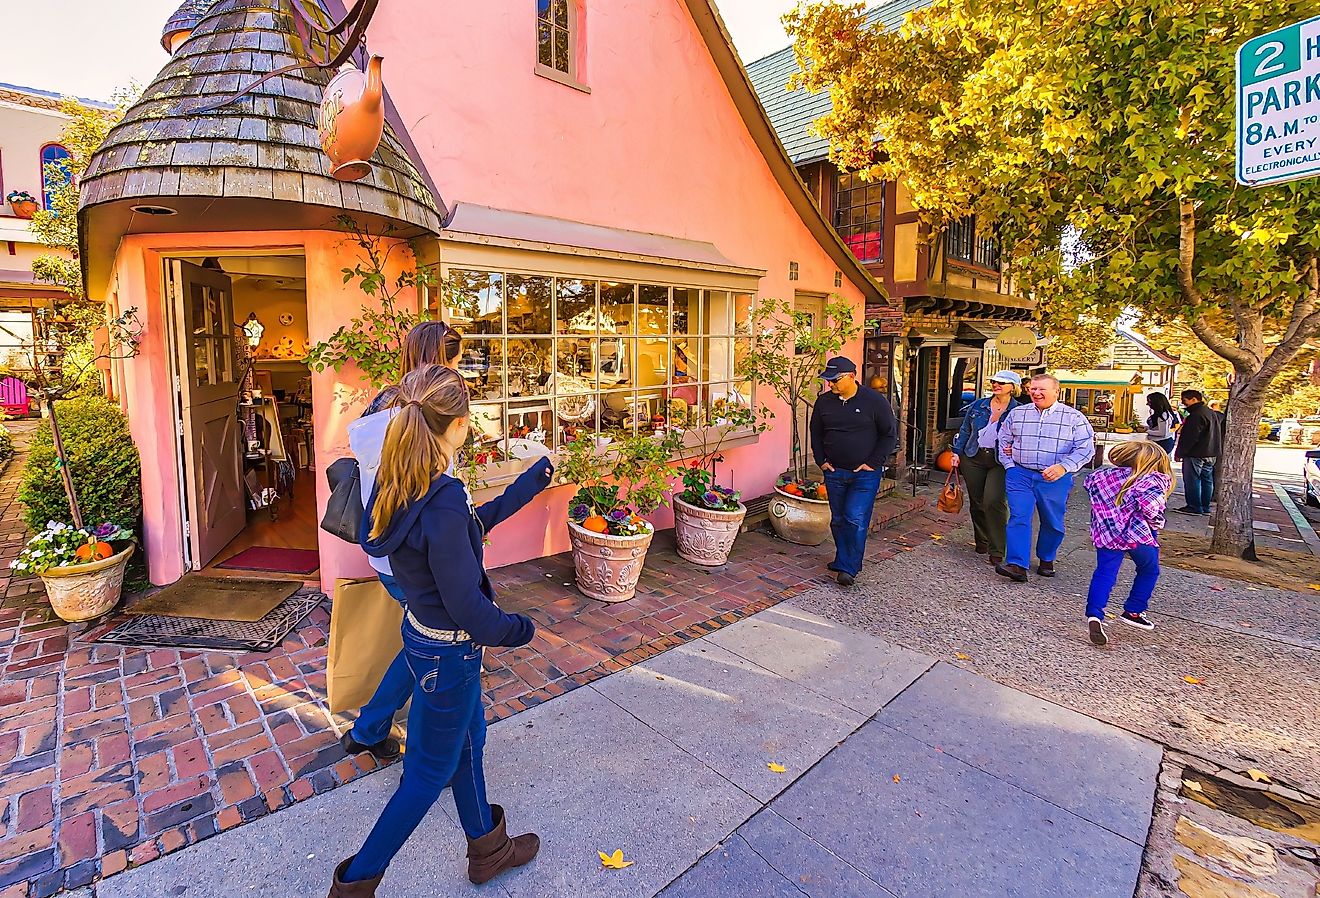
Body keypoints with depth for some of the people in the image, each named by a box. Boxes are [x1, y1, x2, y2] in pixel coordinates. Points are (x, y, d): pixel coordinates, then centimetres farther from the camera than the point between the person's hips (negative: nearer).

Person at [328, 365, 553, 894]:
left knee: (468, 740, 26)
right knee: (430, 772, 15)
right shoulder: (443, 502, -32)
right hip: (447, 652, -9)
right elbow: (466, 605, -27)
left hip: (422, 629, 9)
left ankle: (487, 849, 49)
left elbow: (472, 525, 8)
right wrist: (518, 629, -8)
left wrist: (529, 484, 12)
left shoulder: (402, 483, -5)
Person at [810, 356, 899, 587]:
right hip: (834, 472, 4)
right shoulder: (824, 402, 3)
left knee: (856, 519, -10)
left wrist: (873, 463, -9)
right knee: (838, 520, 11)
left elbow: (890, 435, -3)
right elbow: (816, 434, 16)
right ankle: (842, 560, 27)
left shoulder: (874, 401, -8)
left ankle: (849, 568, -2)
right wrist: (821, 461, 6)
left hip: (865, 473, -4)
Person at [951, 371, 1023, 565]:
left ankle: (996, 551, -8)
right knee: (977, 502, 10)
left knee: (993, 502, -16)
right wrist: (957, 453, 8)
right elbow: (964, 431, 15)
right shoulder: (978, 406, 10)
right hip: (973, 458, 4)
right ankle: (981, 541, 27)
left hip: (1000, 461, -4)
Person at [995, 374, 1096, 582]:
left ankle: (1046, 559, 33)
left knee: (1052, 523, 12)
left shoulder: (1074, 418, -1)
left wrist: (1063, 467, -20)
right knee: (1019, 518, -10)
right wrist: (1009, 465, 5)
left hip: (1055, 479, -1)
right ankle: (1017, 565, -13)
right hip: (1020, 475, 1)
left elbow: (1085, 448, -6)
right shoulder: (1017, 413, 7)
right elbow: (1004, 440, 16)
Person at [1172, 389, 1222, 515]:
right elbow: (1220, 435, 23)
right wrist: (1214, 450, 26)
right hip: (1210, 454, 10)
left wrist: (1179, 453, -15)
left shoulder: (1196, 415, -19)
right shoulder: (1212, 414, 15)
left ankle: (1194, 507, -2)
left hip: (1195, 454, -10)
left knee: (1192, 481, -4)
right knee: (1207, 480, 12)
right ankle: (1205, 507, 18)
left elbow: (1190, 438, -22)